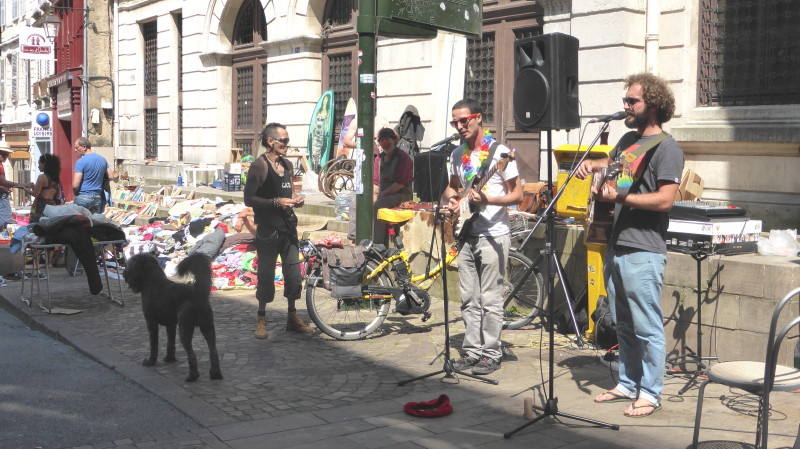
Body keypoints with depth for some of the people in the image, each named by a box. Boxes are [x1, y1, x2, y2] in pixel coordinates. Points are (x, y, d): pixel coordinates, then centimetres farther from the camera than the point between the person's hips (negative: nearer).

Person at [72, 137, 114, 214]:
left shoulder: (81, 161, -13)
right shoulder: (102, 159, 7)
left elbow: (75, 185, -16)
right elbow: (111, 177, 14)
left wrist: (75, 193, 3)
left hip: (83, 197, -6)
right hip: (98, 197, 6)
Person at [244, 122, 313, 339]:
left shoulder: (287, 165, 12)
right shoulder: (259, 166, -10)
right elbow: (249, 199, -14)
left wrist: (294, 201, 3)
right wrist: (276, 202, -22)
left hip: (287, 227, 6)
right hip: (267, 229, -6)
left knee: (293, 272, 7)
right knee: (266, 274, 2)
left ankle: (292, 317, 19)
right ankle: (261, 319, 15)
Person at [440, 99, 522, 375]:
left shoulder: (500, 153, -9)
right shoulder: (457, 155, 11)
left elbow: (517, 194, -9)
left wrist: (488, 200, -24)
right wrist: (450, 199, 2)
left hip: (492, 235, -6)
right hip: (466, 235, 7)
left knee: (490, 299, -2)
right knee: (469, 299, 10)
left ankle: (491, 354, 7)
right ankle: (472, 351, 18)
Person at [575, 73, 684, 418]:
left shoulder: (666, 148, -9)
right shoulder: (628, 140, 16)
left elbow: (665, 199, -18)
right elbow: (611, 162, 37)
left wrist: (620, 197, -22)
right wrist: (592, 164, 16)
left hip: (643, 251, -8)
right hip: (617, 246, 9)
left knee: (647, 327, -3)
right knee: (623, 324, 15)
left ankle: (650, 393, 6)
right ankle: (628, 384, 26)